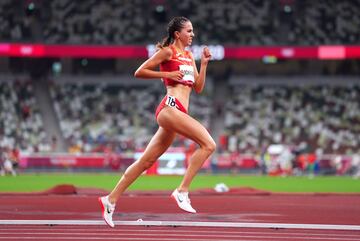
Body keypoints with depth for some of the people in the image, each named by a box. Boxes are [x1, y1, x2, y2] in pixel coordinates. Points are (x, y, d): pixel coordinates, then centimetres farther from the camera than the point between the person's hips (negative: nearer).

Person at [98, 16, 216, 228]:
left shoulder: (189, 56, 23)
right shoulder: (168, 51, 0)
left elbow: (198, 88, 20)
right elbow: (139, 72, -1)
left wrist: (204, 63, 11)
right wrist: (166, 74, -8)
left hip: (178, 112, 9)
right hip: (170, 107, -9)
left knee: (147, 161, 8)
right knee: (208, 144, -20)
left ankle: (111, 199, 12)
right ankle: (182, 191, -19)